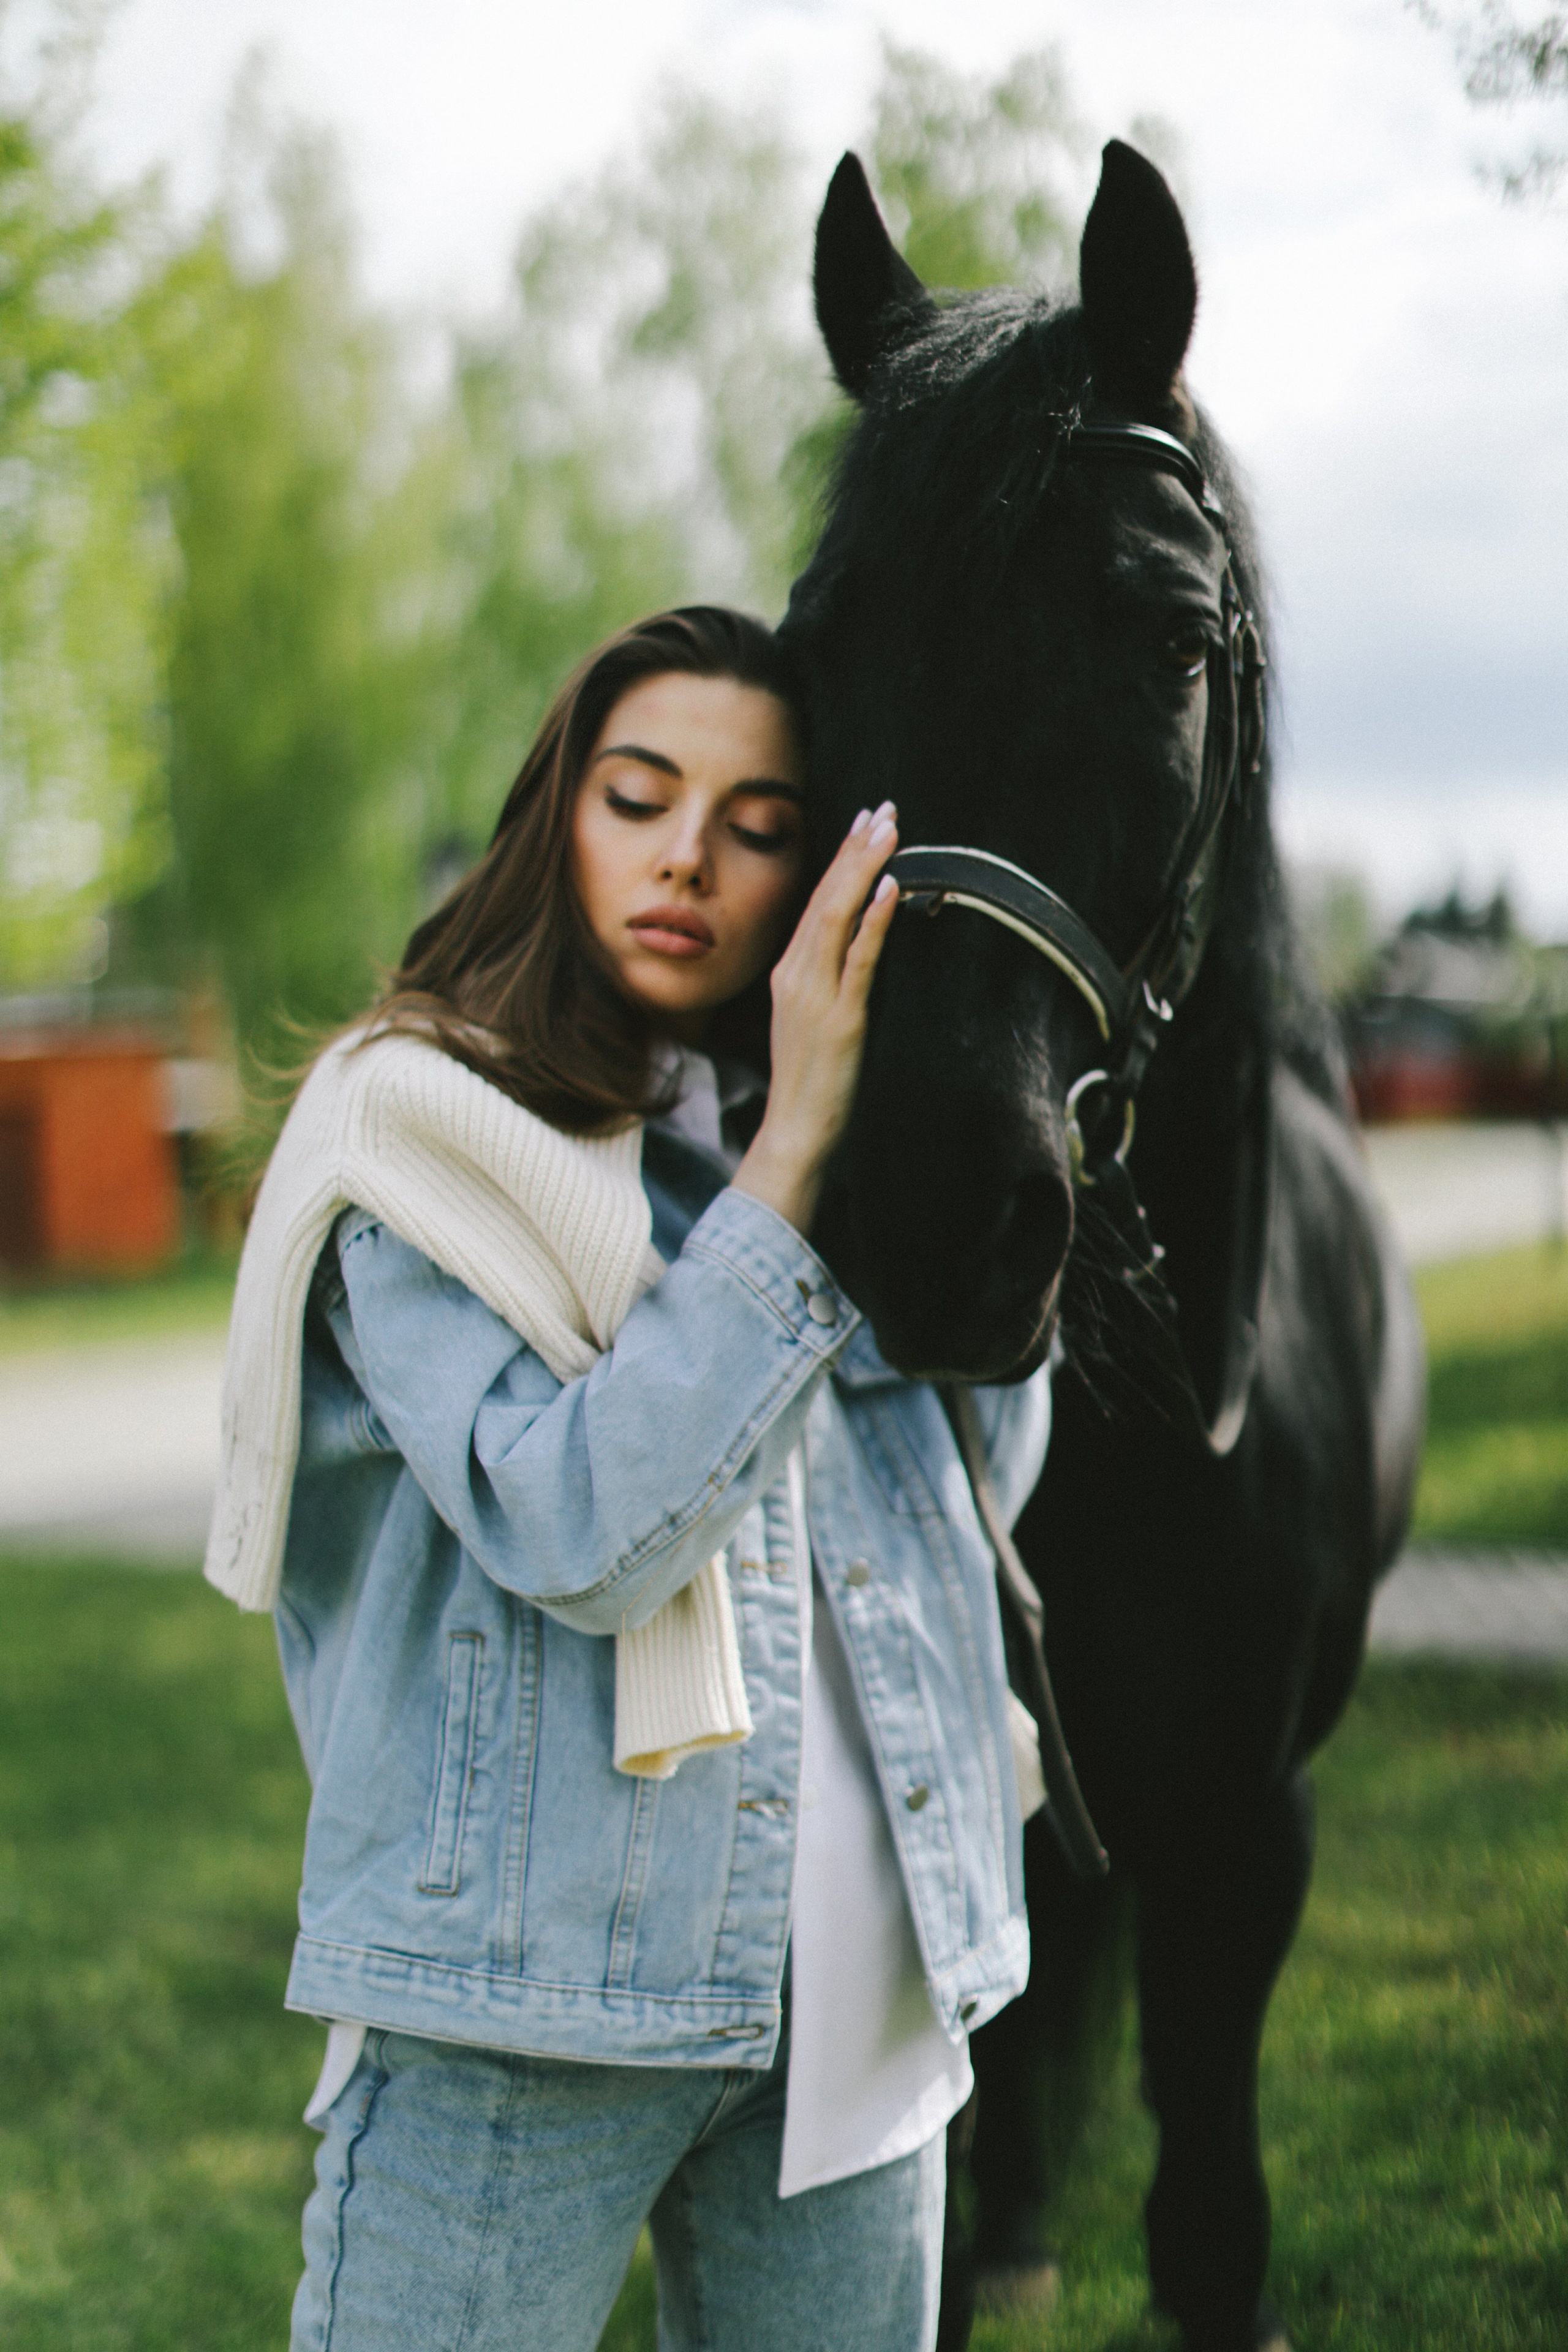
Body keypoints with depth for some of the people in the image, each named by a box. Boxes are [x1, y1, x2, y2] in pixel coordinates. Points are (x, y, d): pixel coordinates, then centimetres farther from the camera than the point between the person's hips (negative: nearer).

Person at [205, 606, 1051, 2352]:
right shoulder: (423, 1136, -7)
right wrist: (789, 1161, -19)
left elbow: (993, 1474, 5)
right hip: (521, 2001, -5)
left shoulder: (821, 1139, 10)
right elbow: (580, 1534, -20)